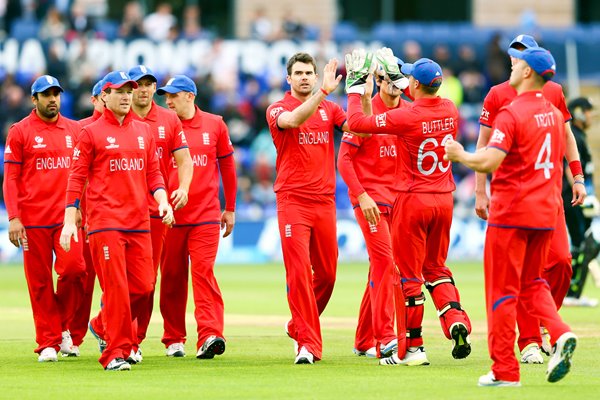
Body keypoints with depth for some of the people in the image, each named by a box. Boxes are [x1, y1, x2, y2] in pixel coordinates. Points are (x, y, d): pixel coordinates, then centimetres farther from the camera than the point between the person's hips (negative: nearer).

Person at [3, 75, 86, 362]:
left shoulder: (74, 130, 11)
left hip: (67, 217, 2)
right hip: (33, 219, -2)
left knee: (74, 269, -15)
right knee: (40, 282, 0)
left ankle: (64, 326, 8)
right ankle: (48, 343, 7)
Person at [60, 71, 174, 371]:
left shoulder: (144, 131, 15)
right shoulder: (91, 133, 1)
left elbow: (153, 173, 18)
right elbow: (77, 178, 0)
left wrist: (162, 200, -1)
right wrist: (69, 221, -6)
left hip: (139, 222, 5)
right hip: (105, 221, -5)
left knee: (143, 287, 2)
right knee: (116, 288, -10)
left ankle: (102, 327, 26)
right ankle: (115, 353, -3)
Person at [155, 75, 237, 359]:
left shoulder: (214, 125, 5)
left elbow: (227, 166, 13)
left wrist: (230, 208, 15)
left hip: (206, 215, -1)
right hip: (169, 216, 1)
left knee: (203, 271, -14)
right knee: (171, 278, 6)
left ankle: (209, 336, -23)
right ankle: (174, 339, 15)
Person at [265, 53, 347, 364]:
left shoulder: (330, 109, 12)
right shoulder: (277, 110, 0)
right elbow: (294, 119, -23)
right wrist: (324, 91, -33)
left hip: (325, 202, 4)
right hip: (292, 201, -4)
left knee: (326, 274, 10)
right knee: (299, 272, -11)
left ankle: (299, 326, 31)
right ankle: (308, 344, -10)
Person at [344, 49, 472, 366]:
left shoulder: (406, 117, -19)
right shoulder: (449, 110, 0)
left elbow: (356, 122, -16)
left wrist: (355, 87, -3)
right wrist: (397, 76, 28)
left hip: (412, 199, -6)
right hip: (444, 199, 6)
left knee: (409, 274, 3)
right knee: (436, 268, 19)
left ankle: (413, 347, 6)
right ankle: (456, 320, -4)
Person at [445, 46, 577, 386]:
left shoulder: (512, 113, -14)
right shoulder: (554, 113, 10)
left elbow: (489, 161, -22)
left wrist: (460, 155, -6)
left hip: (511, 212, -7)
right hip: (546, 211, 7)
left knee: (502, 290, 0)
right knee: (533, 284, 19)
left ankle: (505, 369, 1)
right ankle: (560, 334, -7)